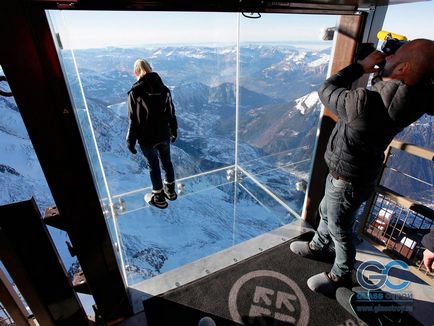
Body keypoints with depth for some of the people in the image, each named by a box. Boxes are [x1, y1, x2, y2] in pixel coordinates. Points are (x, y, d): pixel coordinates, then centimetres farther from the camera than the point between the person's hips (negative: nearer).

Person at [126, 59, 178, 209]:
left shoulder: (135, 92, -15)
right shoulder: (164, 89, -3)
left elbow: (133, 121, -14)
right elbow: (171, 113, 3)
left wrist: (131, 141, -4)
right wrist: (174, 131, 16)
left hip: (147, 138, -4)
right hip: (164, 135, 4)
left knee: (153, 167, 10)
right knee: (167, 162, 19)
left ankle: (159, 198, 25)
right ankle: (170, 191, 35)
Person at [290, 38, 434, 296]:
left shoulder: (364, 103, -34)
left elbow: (327, 91, -16)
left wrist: (361, 66, -6)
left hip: (347, 181, -8)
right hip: (352, 172, 8)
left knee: (340, 231, 15)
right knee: (326, 213, 29)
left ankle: (341, 277, 41)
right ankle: (320, 246, 55)